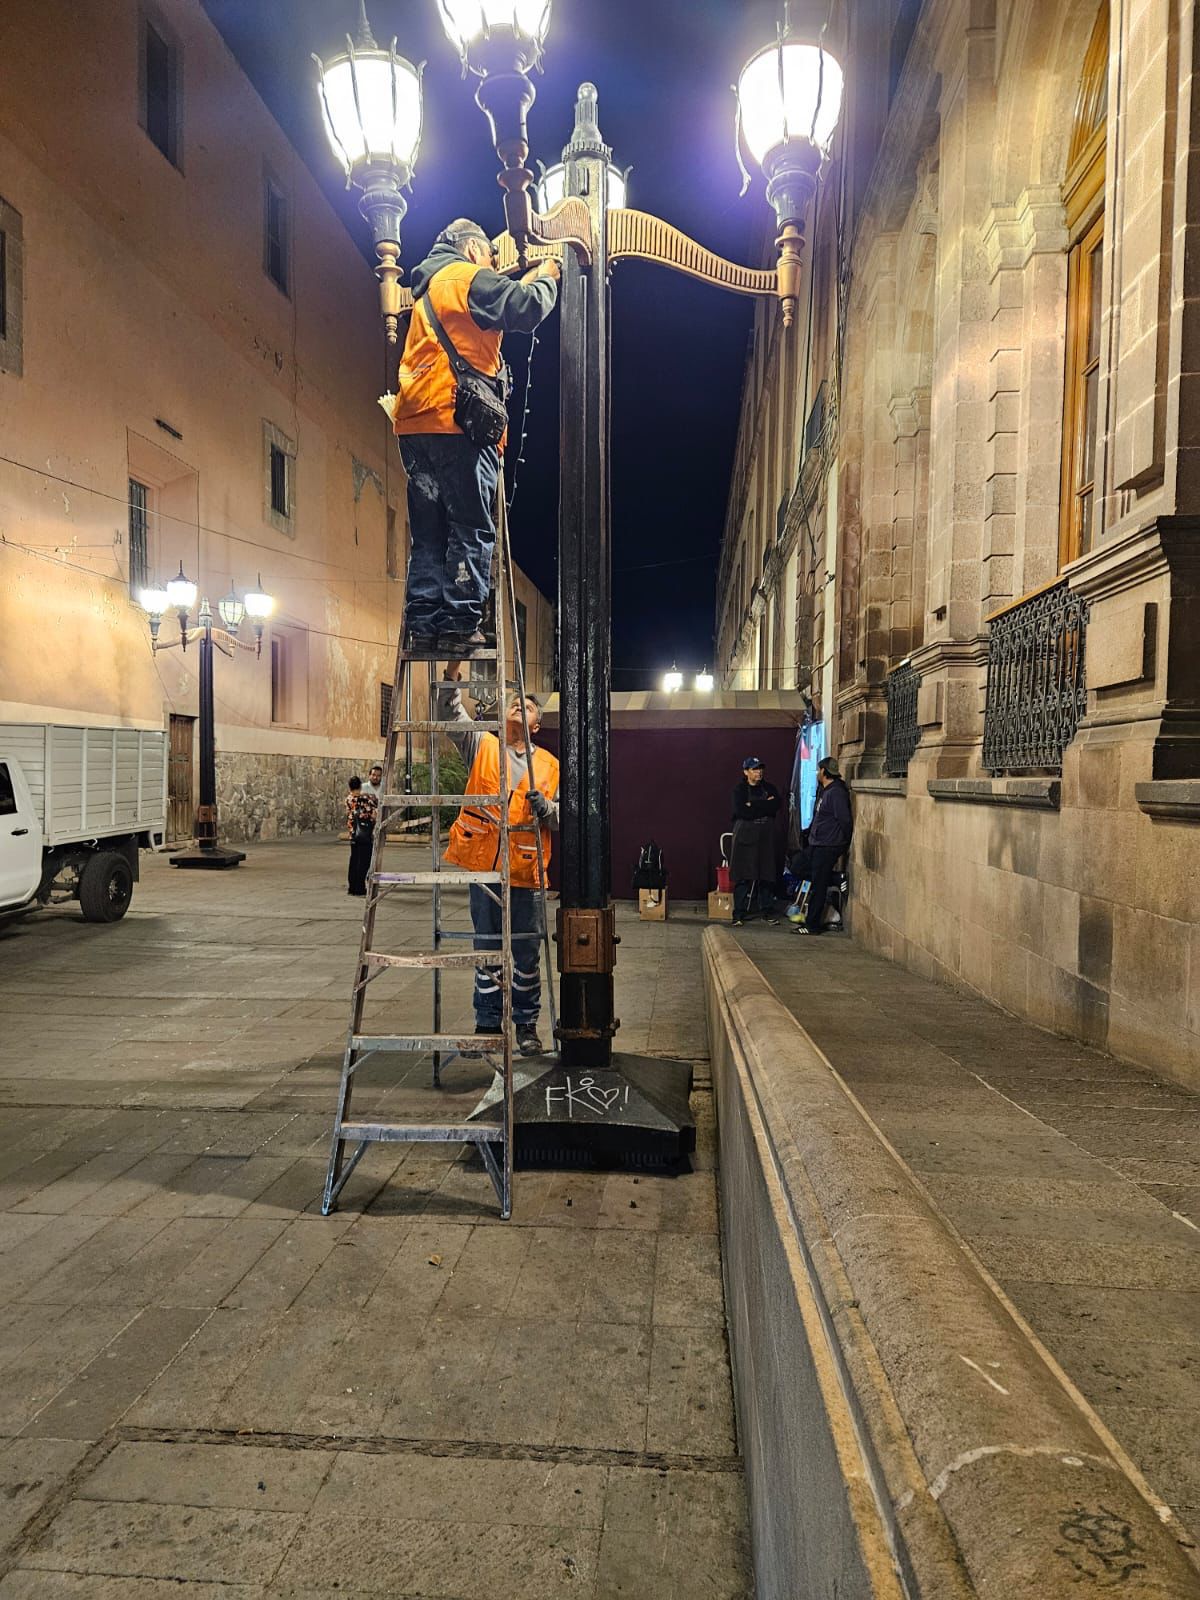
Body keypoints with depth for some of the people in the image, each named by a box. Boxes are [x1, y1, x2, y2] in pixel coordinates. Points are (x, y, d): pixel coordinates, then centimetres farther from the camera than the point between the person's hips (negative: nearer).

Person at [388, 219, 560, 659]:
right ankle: (459, 625, -14)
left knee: (428, 532, 6)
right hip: (457, 423, -8)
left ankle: (423, 624, 2)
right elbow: (527, 310, -9)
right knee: (472, 530, -9)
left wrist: (523, 284, 35)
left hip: (415, 425, 9)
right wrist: (546, 279, 10)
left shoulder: (429, 289, 31)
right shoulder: (470, 277, 2)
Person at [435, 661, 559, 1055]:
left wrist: (546, 808, -14)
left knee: (527, 953, 7)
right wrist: (453, 671, -12)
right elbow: (451, 713, -1)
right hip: (484, 865, 0)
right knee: (487, 948, 10)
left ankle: (526, 1025, 20)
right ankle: (487, 1023, 22)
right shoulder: (482, 746, 9)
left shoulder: (549, 765, 9)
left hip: (525, 873, 0)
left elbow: (562, 818, 7)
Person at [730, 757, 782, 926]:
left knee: (766, 874, 4)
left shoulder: (770, 788, 11)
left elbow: (777, 805, -8)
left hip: (766, 836, 3)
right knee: (743, 875, -4)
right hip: (745, 835, -3)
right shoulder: (739, 789, 1)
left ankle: (767, 911, 14)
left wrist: (753, 806, -12)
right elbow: (742, 811, -15)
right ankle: (739, 914, 0)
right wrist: (765, 806, -8)